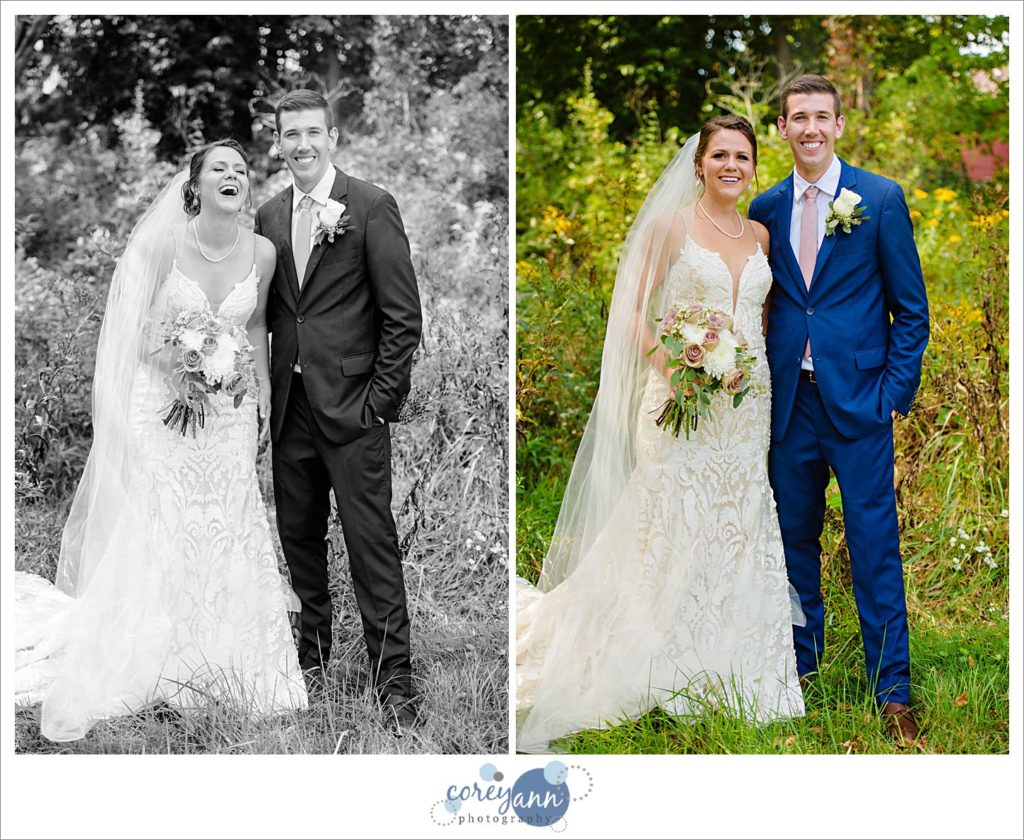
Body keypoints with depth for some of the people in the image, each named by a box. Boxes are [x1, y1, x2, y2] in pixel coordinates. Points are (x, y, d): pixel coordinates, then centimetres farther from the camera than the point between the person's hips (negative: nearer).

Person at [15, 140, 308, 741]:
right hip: (163, 406, -3)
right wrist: (183, 361, -18)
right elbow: (137, 330, -2)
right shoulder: (163, 245, -12)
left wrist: (263, 398, 12)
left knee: (229, 534, 6)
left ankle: (226, 666, 18)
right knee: (155, 534, -2)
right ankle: (155, 670, 7)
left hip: (230, 415, 3)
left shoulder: (262, 253, -4)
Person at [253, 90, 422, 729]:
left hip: (353, 407, -5)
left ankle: (394, 680, 0)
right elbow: (269, 310, 16)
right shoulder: (269, 216, 11)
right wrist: (268, 394, 6)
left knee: (372, 544, -6)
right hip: (292, 406, 6)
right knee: (298, 536, 12)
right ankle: (313, 658, 26)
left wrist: (382, 399, -10)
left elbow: (403, 316, -6)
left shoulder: (372, 208, -5)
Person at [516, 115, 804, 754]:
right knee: (676, 531, -5)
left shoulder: (760, 235, 13)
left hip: (746, 407, 5)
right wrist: (672, 366, -18)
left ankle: (730, 677, 16)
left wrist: (759, 375, 6)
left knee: (739, 532, 6)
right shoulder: (671, 226, -3)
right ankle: (676, 679, 5)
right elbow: (634, 315, -4)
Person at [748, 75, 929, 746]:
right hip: (789, 402, 4)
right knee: (794, 538, 12)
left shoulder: (881, 199, -1)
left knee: (875, 547, -3)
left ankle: (893, 691, 3)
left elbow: (911, 308, 0)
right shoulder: (766, 208, 8)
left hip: (858, 399, -4)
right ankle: (802, 661, 26)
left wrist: (895, 393, -6)